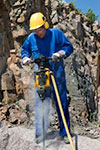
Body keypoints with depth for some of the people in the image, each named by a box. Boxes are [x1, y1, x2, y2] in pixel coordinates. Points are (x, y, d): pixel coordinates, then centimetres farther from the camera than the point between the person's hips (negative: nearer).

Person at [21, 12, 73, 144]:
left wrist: (60, 53, -19)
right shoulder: (31, 38, 5)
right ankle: (40, 132, 13)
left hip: (57, 74, -2)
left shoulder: (56, 33, -2)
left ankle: (65, 132, 11)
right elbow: (24, 50, 19)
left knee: (61, 102, 1)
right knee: (40, 103, 1)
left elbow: (69, 47, 0)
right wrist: (26, 58, -2)